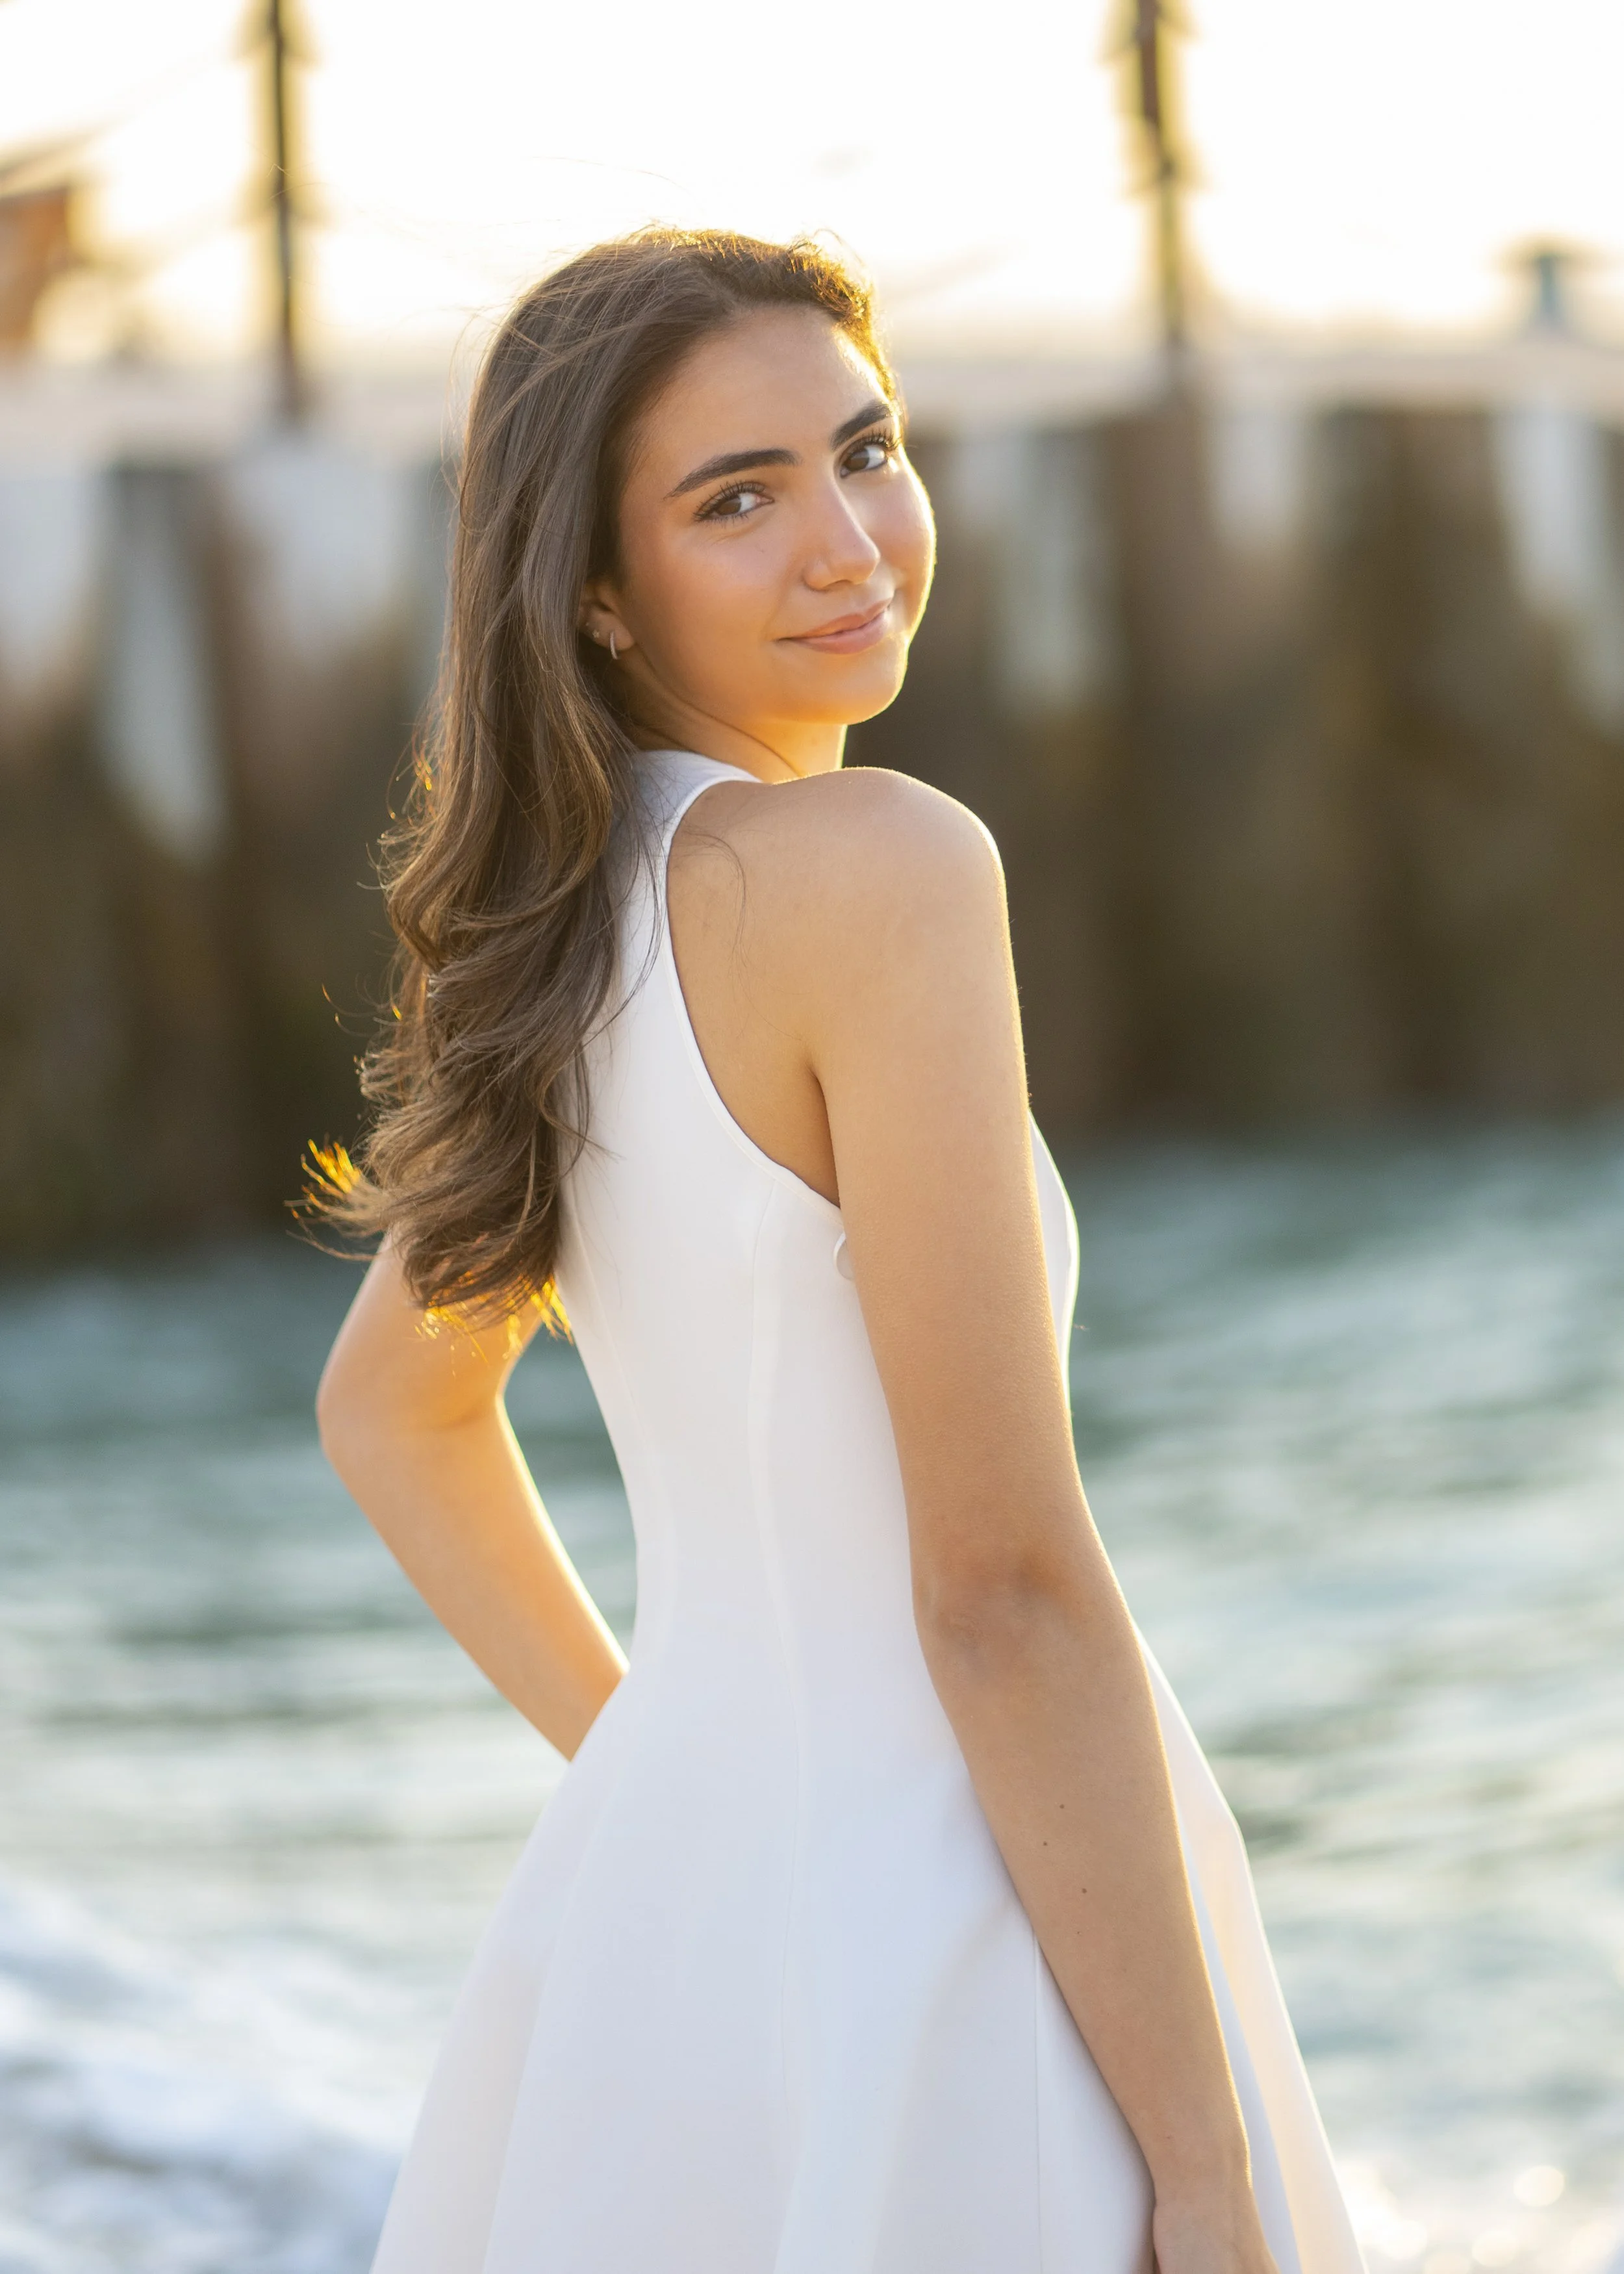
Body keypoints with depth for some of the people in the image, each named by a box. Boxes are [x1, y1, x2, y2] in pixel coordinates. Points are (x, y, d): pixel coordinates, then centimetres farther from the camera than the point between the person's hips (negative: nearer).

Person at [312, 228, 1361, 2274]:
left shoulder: (565, 916, 8)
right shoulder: (880, 867, -18)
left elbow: (390, 1413, 23)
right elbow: (1005, 1583, -20)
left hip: (653, 1907, 8)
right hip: (919, 1971, -8)